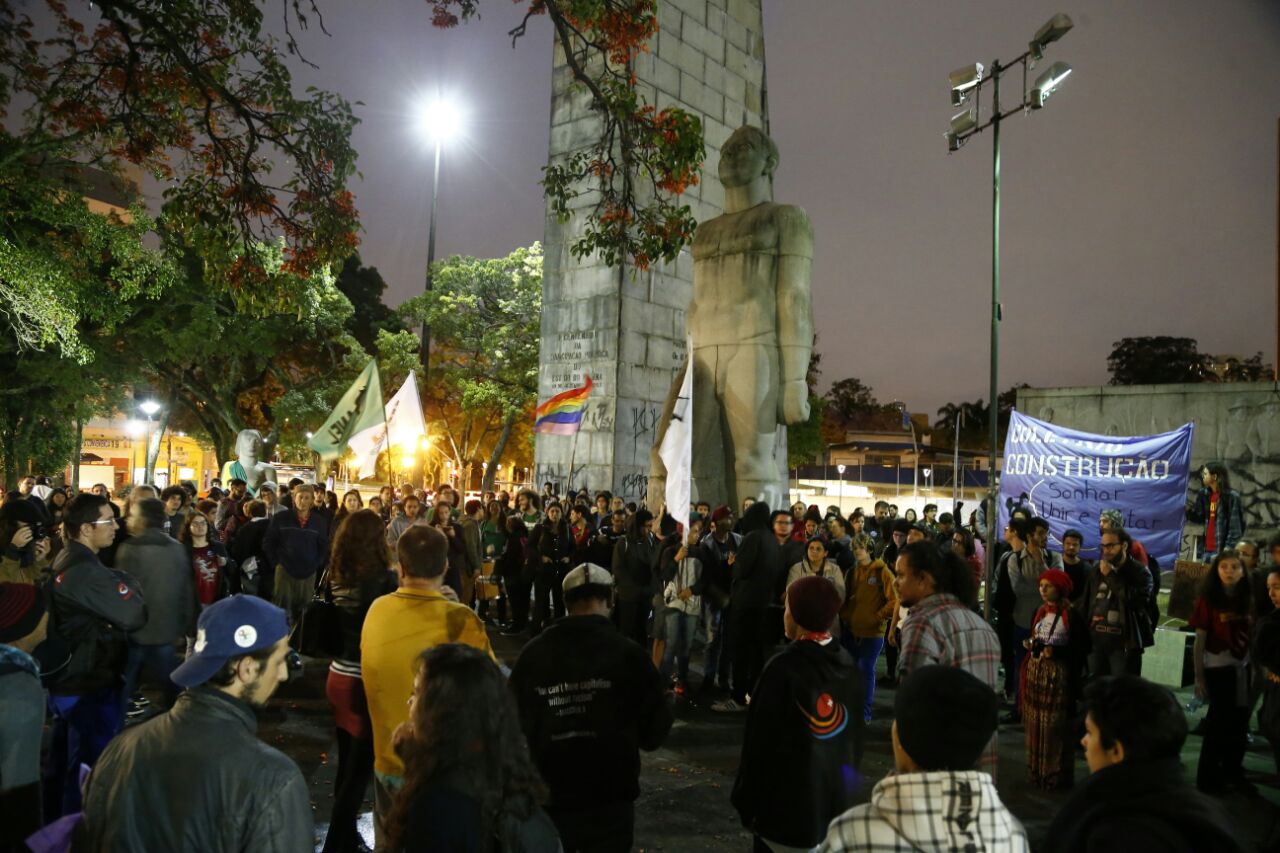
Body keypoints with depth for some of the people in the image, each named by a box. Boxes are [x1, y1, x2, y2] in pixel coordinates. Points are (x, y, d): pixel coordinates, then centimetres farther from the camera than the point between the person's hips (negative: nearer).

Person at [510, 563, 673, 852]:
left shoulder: (531, 653, -8)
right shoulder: (628, 652, -13)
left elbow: (514, 725, 3)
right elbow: (654, 733, -6)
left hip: (548, 798, 2)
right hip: (610, 801, -2)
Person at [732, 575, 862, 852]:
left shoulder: (784, 667, -20)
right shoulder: (848, 664, -1)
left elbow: (761, 739, -17)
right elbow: (855, 736, 7)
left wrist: (746, 798, -6)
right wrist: (846, 785, 18)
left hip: (786, 802, -6)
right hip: (836, 801, 6)